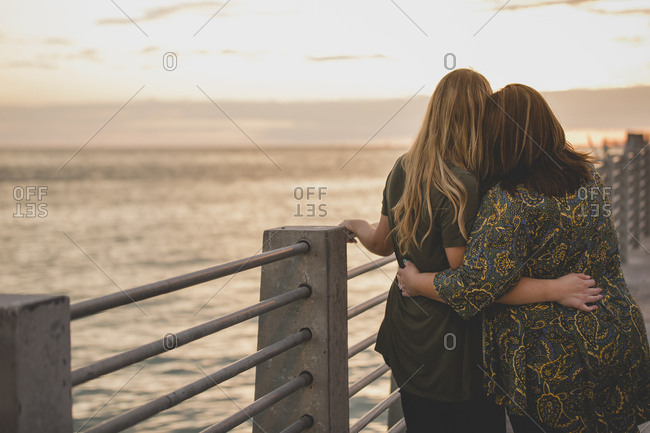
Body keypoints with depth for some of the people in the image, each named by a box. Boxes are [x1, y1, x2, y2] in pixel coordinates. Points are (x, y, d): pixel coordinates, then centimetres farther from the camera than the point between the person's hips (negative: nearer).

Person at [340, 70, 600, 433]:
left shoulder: (403, 170, 2)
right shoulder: (461, 186, -24)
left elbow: (382, 244, 17)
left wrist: (358, 226, 40)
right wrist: (555, 289, -25)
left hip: (405, 334, 8)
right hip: (452, 347, -8)